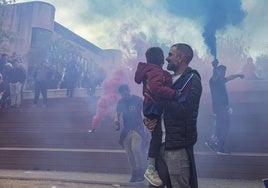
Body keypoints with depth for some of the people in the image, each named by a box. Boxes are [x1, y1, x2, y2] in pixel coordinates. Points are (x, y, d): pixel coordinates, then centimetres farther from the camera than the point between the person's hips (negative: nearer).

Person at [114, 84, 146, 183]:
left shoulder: (138, 100, -3)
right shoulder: (120, 102, 9)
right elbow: (118, 114, 11)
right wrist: (117, 120, -11)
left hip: (137, 128, -5)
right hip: (126, 130, 5)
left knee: (135, 148, -21)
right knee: (129, 152, 5)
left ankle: (141, 172, -9)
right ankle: (134, 173, 18)